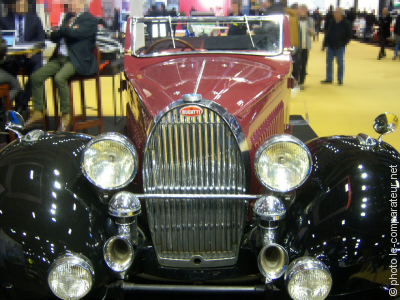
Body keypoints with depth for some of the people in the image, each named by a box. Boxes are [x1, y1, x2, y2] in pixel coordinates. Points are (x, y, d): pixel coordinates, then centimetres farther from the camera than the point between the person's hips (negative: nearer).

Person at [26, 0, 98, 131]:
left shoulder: (90, 20, -4)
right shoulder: (68, 17, 20)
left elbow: (75, 34, -20)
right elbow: (53, 37, 14)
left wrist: (62, 30, 0)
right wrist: (66, 30, -5)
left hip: (77, 60, -8)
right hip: (60, 58, 8)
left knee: (59, 78, -33)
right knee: (36, 76, -8)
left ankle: (66, 115, -18)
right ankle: (38, 113, 2)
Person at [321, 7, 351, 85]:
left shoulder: (345, 23, -7)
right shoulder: (332, 22, 5)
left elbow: (349, 35, -3)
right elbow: (328, 34, 10)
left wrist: (343, 43, -10)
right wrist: (325, 44, 6)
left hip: (339, 47, -4)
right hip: (330, 46, 4)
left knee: (340, 64, 4)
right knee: (329, 63, 8)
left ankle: (340, 79, 14)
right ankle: (329, 79, 17)